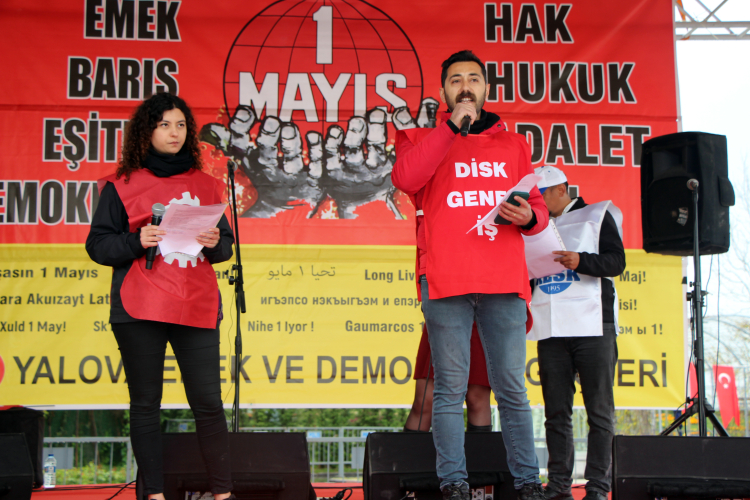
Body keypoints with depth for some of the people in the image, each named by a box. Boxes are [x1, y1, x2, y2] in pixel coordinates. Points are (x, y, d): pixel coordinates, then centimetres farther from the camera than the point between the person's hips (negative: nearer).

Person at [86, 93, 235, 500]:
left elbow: (226, 245, 19)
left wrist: (215, 243, -4)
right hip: (140, 312, -2)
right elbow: (97, 245, 3)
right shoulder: (121, 185, 6)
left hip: (197, 308, 2)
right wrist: (137, 241, -14)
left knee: (208, 402, -1)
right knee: (145, 402, 3)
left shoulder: (205, 185, 15)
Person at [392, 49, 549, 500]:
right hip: (446, 281, -2)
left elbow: (539, 208, 19)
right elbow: (405, 178, -9)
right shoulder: (425, 139, 14)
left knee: (513, 388, 2)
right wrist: (452, 126, -7)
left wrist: (529, 217, -5)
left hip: (504, 281, 2)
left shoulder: (513, 145, 21)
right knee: (450, 388, -1)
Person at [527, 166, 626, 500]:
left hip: (593, 325, -4)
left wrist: (582, 260, -19)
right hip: (551, 329, 4)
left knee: (599, 409, -4)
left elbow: (617, 260, -3)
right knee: (556, 410, 3)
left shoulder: (597, 215, 8)